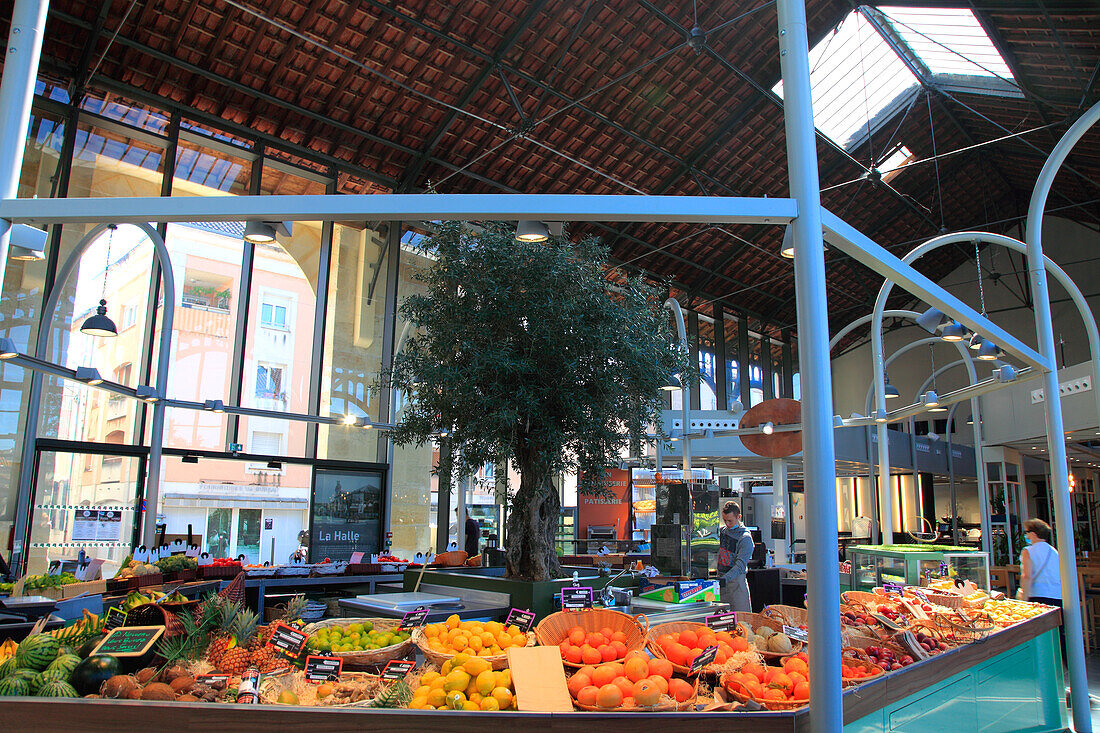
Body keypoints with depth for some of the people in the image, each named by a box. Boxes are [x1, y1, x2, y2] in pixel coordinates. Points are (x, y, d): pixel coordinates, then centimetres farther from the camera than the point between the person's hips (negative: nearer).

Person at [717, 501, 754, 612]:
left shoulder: (745, 538, -13)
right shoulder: (722, 531, 9)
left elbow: (741, 565, -21)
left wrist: (726, 578, -34)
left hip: (736, 579, -6)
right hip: (721, 579, 6)